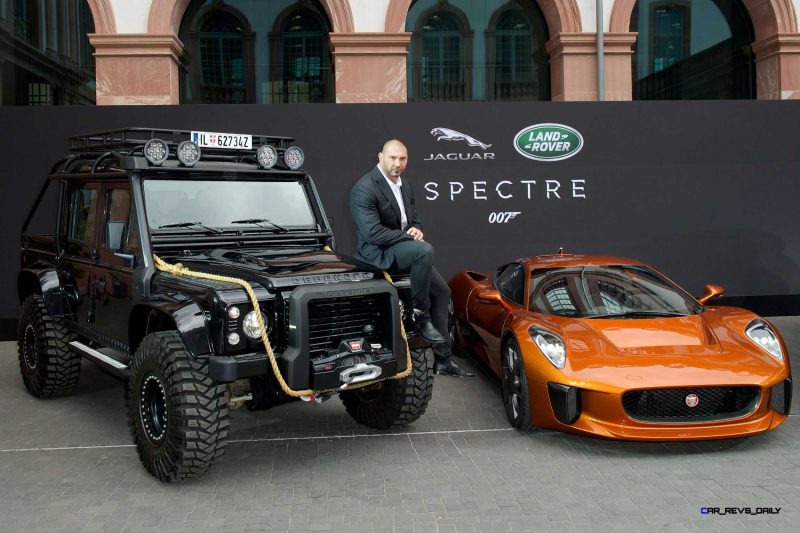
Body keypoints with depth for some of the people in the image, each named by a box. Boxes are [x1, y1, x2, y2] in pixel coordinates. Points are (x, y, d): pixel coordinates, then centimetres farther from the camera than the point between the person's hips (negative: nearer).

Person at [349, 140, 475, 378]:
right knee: (425, 250, -34)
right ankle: (420, 316, -19)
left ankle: (443, 360, 8)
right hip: (377, 254, -9)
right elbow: (371, 232, -24)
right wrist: (408, 236, -20)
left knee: (442, 290, 3)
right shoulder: (364, 189, -16)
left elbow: (414, 220, 18)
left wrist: (416, 230, -7)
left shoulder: (404, 184, 11)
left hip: (402, 249, 9)